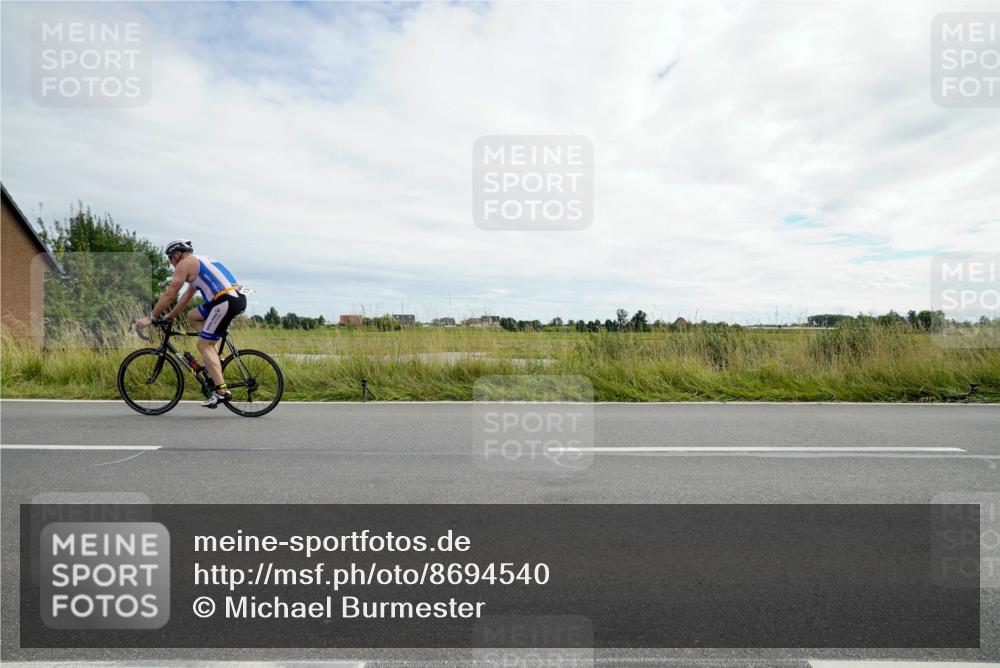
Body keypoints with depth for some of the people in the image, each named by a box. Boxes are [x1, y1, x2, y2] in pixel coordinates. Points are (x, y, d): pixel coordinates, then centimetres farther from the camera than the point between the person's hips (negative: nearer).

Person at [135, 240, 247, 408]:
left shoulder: (185, 263, 3)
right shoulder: (200, 262, 30)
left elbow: (169, 295, 0)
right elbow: (186, 297, 34)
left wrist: (151, 318, 8)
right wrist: (169, 317, 37)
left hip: (226, 301, -9)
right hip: (238, 298, 9)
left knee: (203, 344, -3)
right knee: (192, 316, 23)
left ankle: (221, 391, -11)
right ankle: (216, 358, 14)